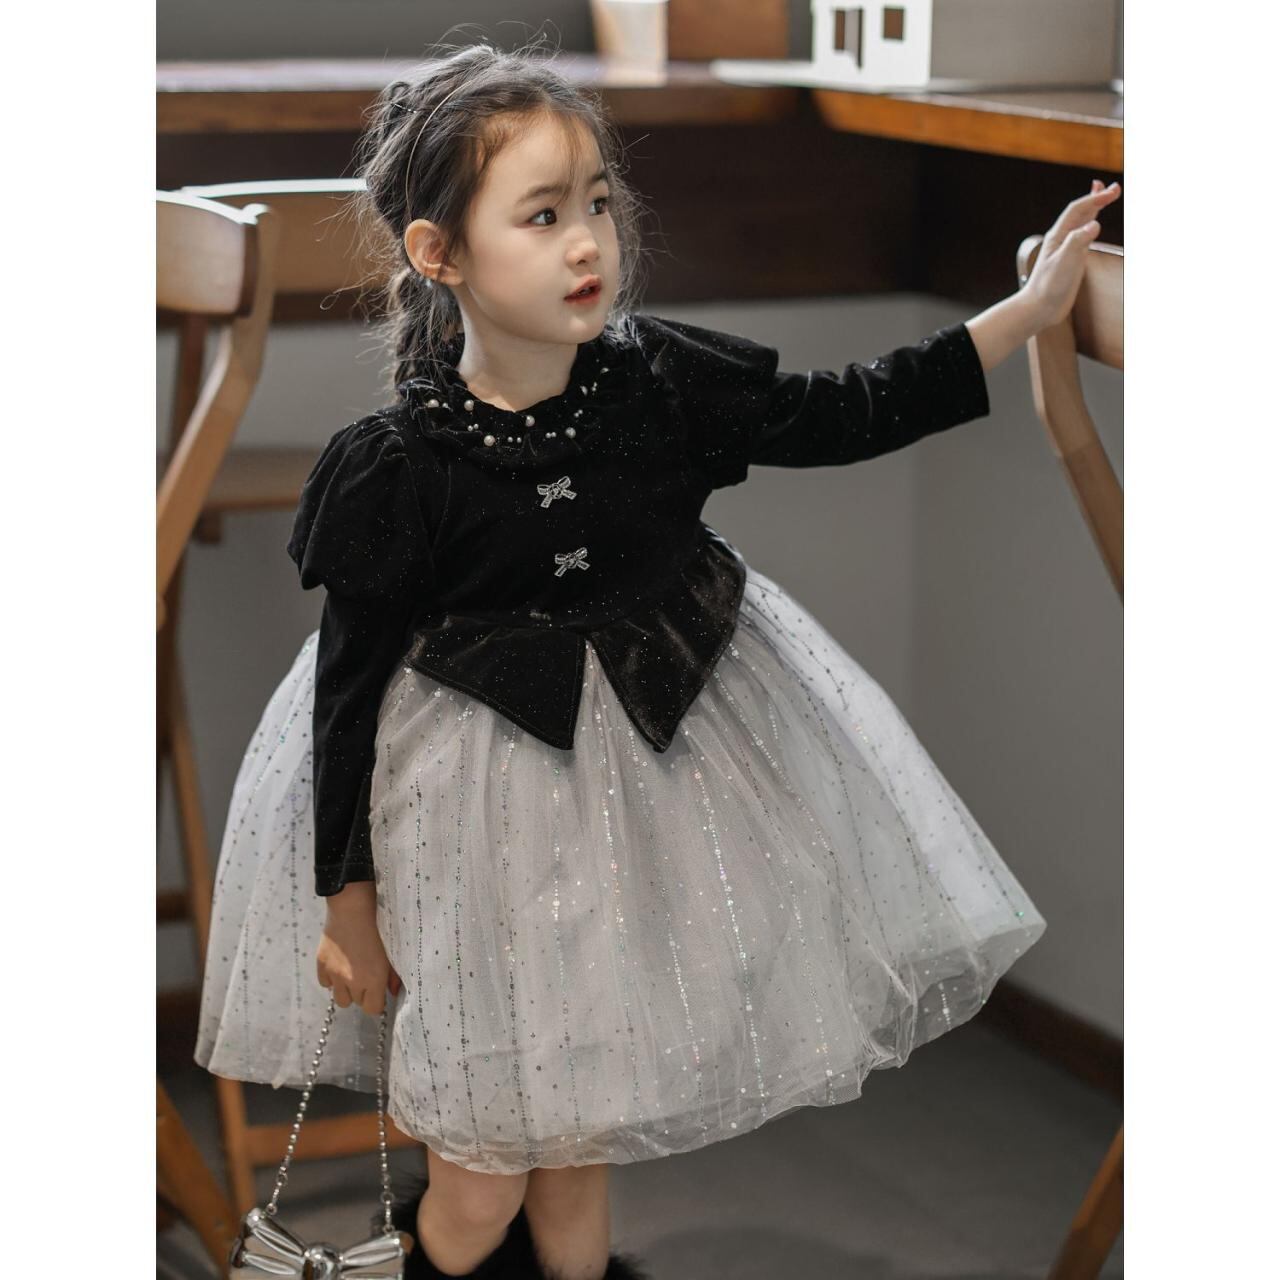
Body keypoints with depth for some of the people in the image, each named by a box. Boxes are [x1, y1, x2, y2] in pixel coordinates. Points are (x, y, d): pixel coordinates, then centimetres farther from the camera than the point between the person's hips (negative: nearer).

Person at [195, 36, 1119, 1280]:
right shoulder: (397, 469, -20)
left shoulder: (659, 380, -10)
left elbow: (839, 415, 1)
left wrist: (1030, 308, -4)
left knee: (580, 1141, 20)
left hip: (655, 770, 4)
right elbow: (348, 691, -11)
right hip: (478, 816, -4)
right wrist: (346, 904, -5)